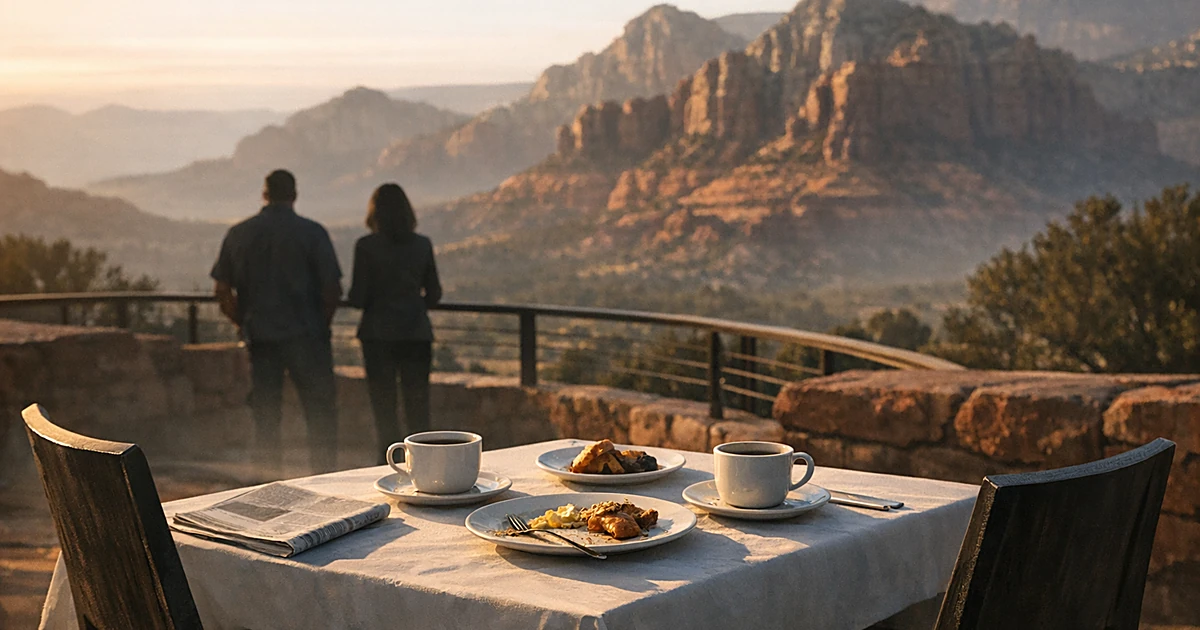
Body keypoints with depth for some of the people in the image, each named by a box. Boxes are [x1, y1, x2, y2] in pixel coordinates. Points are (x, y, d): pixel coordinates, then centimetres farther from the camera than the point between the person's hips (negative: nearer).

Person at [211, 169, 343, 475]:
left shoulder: (238, 234, 4)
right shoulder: (311, 232, -6)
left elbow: (222, 291, 6)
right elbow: (332, 288, -8)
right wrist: (322, 323, 7)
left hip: (259, 336, 3)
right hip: (305, 334, -3)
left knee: (265, 413, 11)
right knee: (320, 410, 3)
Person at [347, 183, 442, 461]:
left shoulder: (366, 246, -8)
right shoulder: (422, 245, 0)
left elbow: (358, 298, -9)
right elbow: (434, 294, 5)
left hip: (379, 333, -2)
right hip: (417, 332, 2)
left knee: (384, 406, 6)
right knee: (418, 404, 10)